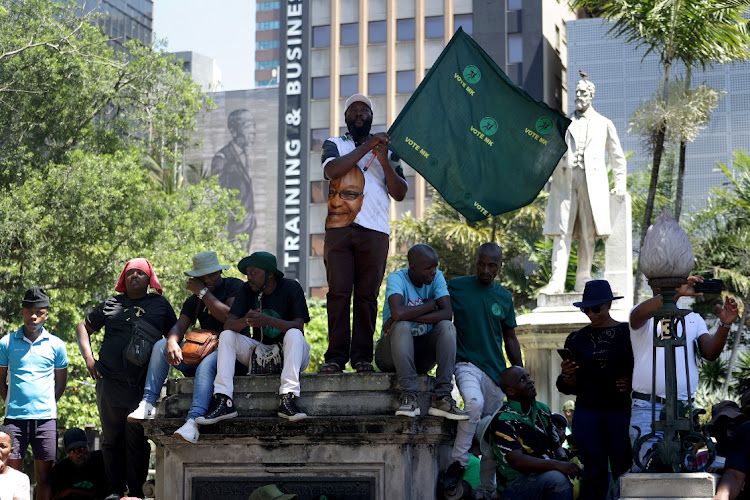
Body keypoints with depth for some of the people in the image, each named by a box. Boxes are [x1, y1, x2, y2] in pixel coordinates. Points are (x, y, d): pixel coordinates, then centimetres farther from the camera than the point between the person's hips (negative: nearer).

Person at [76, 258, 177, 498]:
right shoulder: (111, 305, 13)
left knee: (137, 440, -2)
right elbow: (83, 328, 20)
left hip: (143, 385, -1)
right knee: (112, 439, 5)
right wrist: (88, 358, 6)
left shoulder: (160, 304, 12)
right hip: (109, 381, 2)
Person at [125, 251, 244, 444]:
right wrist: (172, 342, -20)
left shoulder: (234, 286, 1)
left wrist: (203, 292, -11)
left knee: (206, 365, -38)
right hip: (202, 350, 6)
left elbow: (229, 317, -16)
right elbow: (180, 326, 4)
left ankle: (193, 421, -56)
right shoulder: (194, 300, 19)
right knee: (161, 345, -12)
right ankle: (148, 403, -23)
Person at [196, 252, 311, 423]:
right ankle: (223, 401, -29)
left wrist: (268, 321, -38)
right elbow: (228, 324, -8)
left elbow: (299, 326, -22)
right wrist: (245, 321, -32)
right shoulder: (248, 290, 2)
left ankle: (287, 398, -45)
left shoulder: (291, 288, -9)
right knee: (226, 335, -15)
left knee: (294, 334, -33)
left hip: (289, 352, -4)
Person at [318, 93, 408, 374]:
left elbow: (400, 193, 10)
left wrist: (384, 161, -4)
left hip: (374, 231, 1)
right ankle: (336, 356, -7)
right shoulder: (334, 145, 18)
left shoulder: (387, 149, 20)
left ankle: (362, 356, -2)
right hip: (339, 228, -1)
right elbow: (332, 170, -6)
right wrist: (366, 147, -7)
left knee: (367, 295, -4)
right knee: (338, 292, -8)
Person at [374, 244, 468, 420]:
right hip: (391, 355, -4)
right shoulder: (397, 278, -14)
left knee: (446, 327, -21)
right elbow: (398, 313, -34)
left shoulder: (436, 278, -2)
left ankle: (442, 398, -28)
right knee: (402, 326, -33)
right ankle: (409, 396, -36)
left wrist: (409, 315, -25)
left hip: (422, 355, 4)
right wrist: (430, 305, -18)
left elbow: (447, 313, -17)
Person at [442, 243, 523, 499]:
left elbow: (510, 338, 17)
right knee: (474, 402, -34)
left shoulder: (504, 296, 10)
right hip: (466, 363, -4)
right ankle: (458, 462, -20)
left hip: (496, 369, 4)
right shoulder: (456, 286, 0)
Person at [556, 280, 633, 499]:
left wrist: (633, 385, -12)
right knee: (594, 473, 1)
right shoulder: (577, 339, 12)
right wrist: (567, 376, -8)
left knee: (623, 471, -6)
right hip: (587, 413, 2)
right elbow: (569, 387, 13)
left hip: (621, 411, -2)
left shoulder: (628, 333, 4)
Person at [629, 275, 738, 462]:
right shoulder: (644, 315, 3)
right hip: (648, 409, -4)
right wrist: (678, 293, -36)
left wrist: (724, 325, -14)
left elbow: (710, 353, 4)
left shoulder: (693, 319, 16)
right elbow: (638, 315, -24)